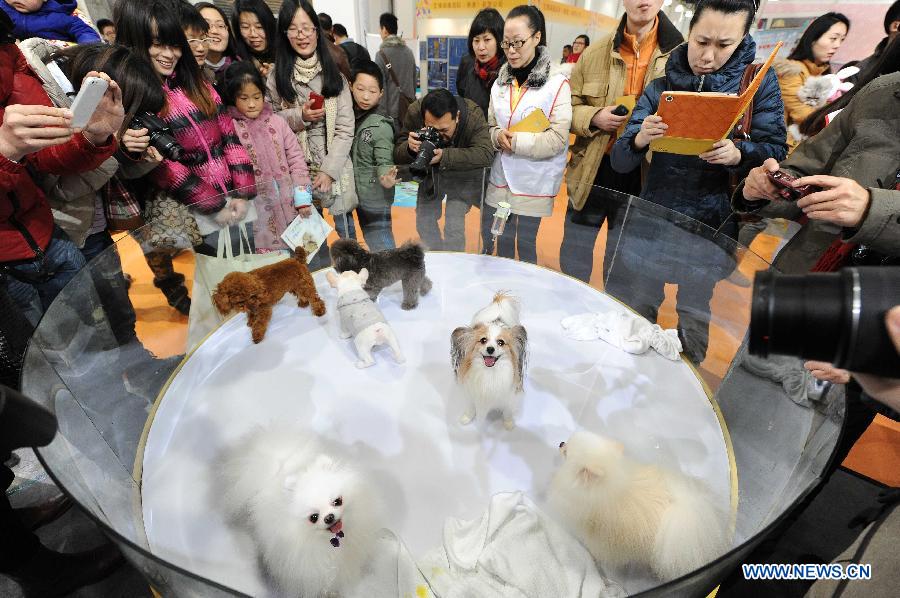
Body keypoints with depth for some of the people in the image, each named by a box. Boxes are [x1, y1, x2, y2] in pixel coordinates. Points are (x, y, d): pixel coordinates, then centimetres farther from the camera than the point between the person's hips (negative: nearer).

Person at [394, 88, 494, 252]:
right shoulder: (414, 112, -24)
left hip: (464, 174, -3)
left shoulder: (473, 114, -31)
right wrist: (410, 148, -43)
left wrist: (444, 156, -50)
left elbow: (486, 154, -41)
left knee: (454, 227, -16)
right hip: (430, 172, 4)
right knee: (424, 223, 10)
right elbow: (397, 154, -20)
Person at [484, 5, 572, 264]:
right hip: (502, 177, 5)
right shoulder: (501, 82, 10)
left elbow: (557, 138, -14)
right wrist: (498, 137, -9)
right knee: (502, 239, 13)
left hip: (535, 182, -5)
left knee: (526, 243, 4)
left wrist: (515, 141, -19)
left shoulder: (557, 83, -9)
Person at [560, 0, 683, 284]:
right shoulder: (595, 52, 3)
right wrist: (594, 117, -13)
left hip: (643, 176, 0)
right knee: (573, 261, 12)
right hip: (593, 171, 1)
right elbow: (568, 106, 7)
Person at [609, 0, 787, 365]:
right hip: (652, 221, 1)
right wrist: (639, 140, -24)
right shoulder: (660, 88, 4)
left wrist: (739, 155, -22)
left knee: (698, 334, 6)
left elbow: (776, 152, 0)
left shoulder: (759, 81, 2)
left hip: (714, 226, -1)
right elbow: (620, 163, -1)